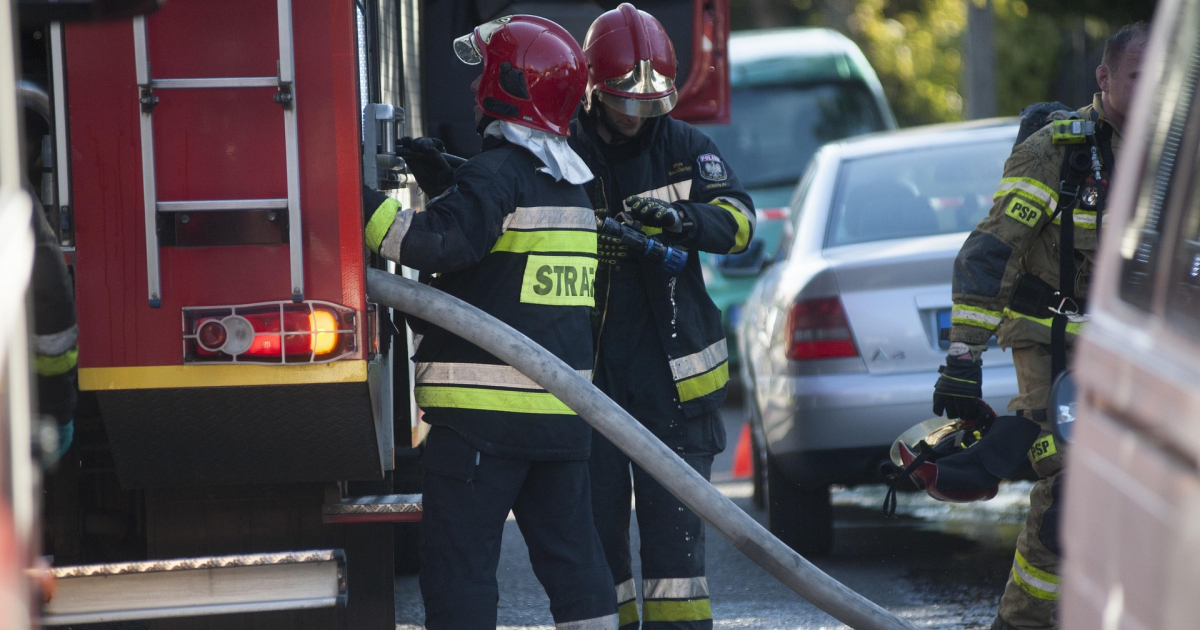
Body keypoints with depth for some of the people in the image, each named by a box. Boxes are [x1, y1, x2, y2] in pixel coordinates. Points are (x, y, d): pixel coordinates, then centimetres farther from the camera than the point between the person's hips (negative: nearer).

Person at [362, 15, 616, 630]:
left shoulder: (497, 173, -12)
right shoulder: (569, 186, 17)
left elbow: (442, 241, -26)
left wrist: (362, 202, -23)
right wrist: (442, 182, 22)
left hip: (485, 411, -8)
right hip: (561, 411, 8)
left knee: (457, 560, -5)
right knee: (571, 554, 12)